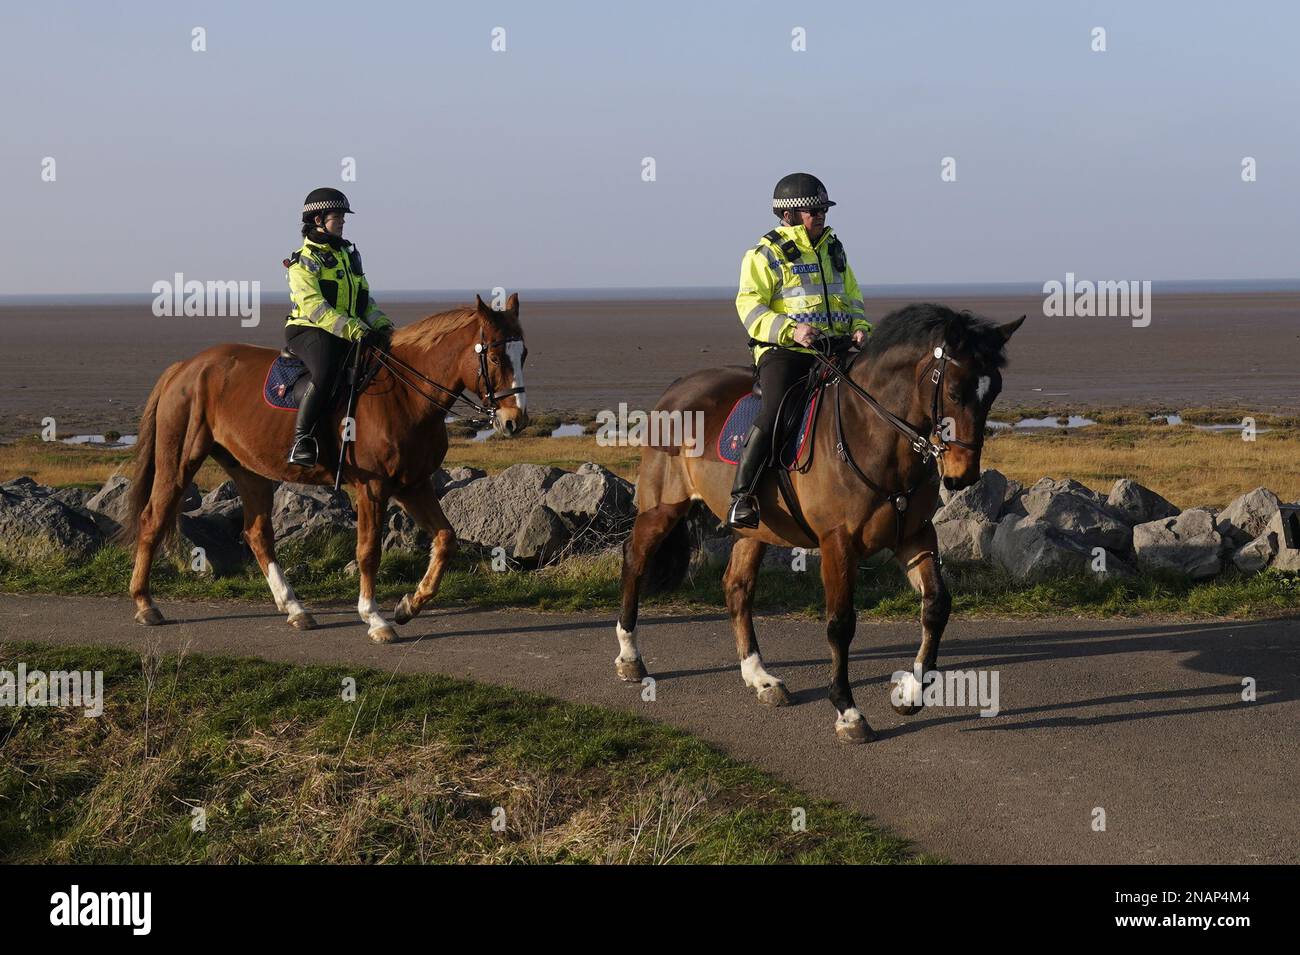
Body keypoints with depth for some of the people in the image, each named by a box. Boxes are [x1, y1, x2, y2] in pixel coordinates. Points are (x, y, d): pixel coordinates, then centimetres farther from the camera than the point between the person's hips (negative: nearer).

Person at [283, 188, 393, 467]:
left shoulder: (349, 254, 19)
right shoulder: (304, 261, -6)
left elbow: (365, 299, 22)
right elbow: (314, 307, -19)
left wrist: (382, 326, 1)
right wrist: (356, 331, -29)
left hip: (352, 334, 8)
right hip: (310, 330, -8)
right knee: (325, 373, -36)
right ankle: (301, 441, -31)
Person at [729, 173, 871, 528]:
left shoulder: (833, 250, 20)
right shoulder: (766, 255, -1)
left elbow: (853, 298, 26)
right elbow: (749, 306, -8)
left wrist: (859, 326, 4)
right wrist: (789, 330, -22)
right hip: (783, 352, -7)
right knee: (773, 413, -27)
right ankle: (741, 495, -24)